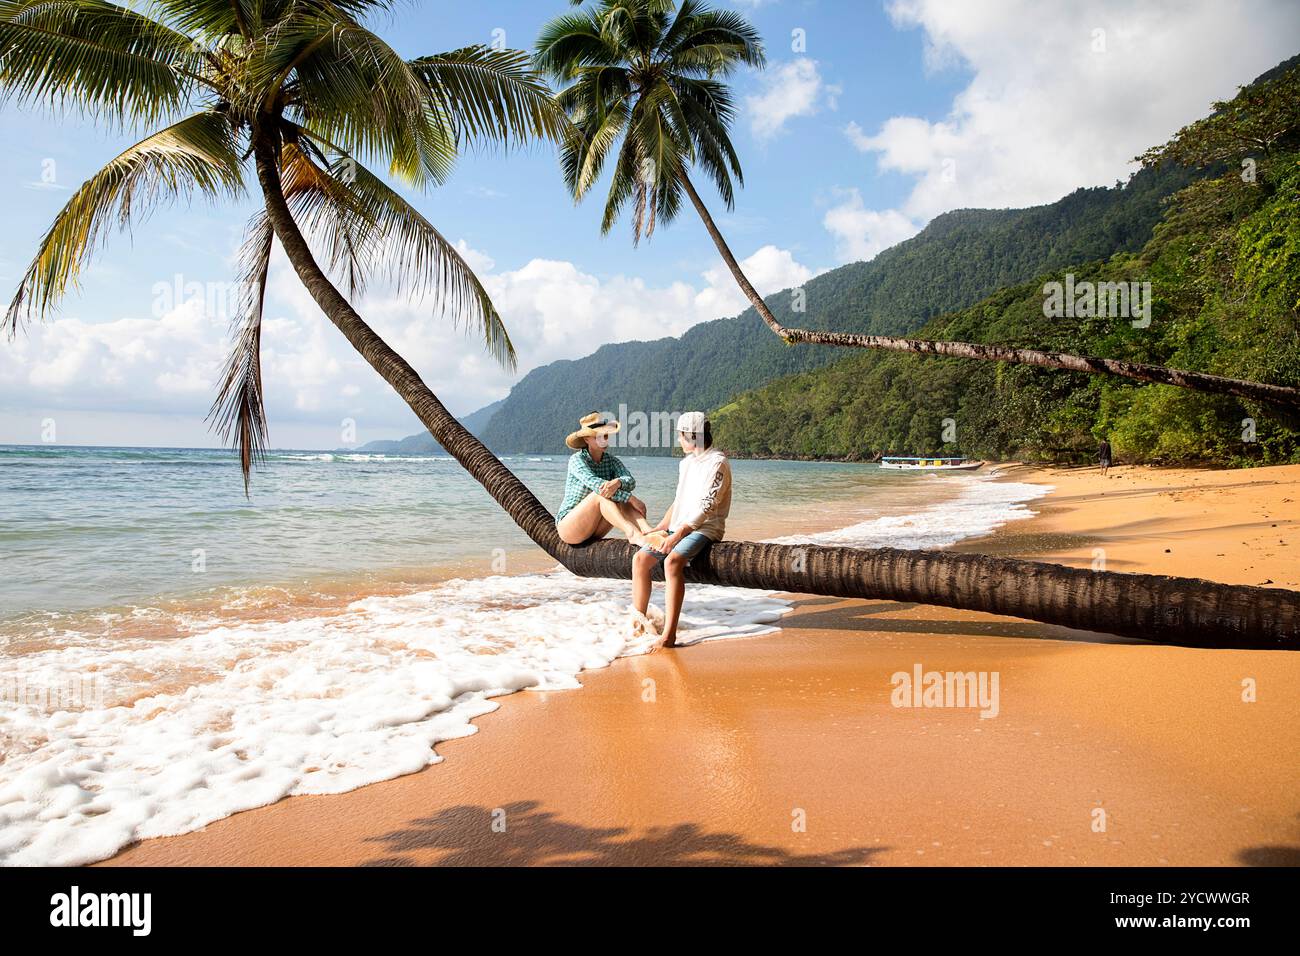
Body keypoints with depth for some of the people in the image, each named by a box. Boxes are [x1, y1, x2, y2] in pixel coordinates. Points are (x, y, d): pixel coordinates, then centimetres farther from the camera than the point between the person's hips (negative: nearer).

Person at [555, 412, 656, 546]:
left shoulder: (611, 461, 3)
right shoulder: (577, 459, -12)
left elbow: (631, 481, -15)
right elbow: (594, 483, -30)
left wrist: (617, 482, -40)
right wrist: (632, 499, -34)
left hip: (595, 532, 5)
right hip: (568, 527, -5)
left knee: (623, 500, -16)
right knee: (601, 492, -28)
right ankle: (632, 534, -47)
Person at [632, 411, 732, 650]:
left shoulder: (717, 462, -11)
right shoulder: (686, 462, 19)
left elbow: (706, 508, -18)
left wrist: (677, 535, -23)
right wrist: (659, 528, 13)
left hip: (705, 529, -9)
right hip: (679, 529, 9)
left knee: (672, 562, -33)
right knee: (640, 559, -6)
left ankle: (669, 635, -34)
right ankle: (638, 622, 0)